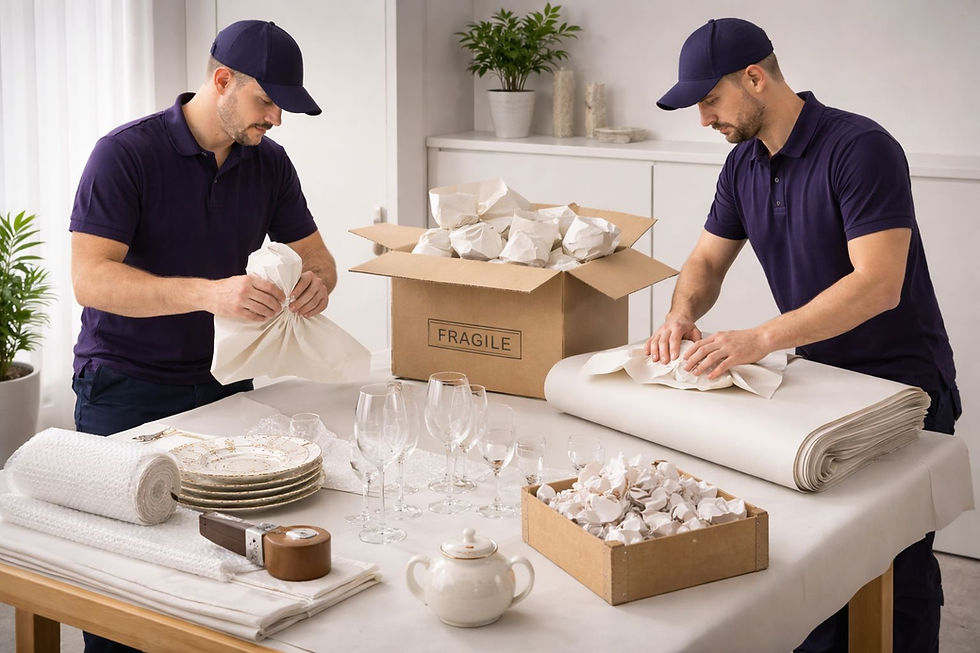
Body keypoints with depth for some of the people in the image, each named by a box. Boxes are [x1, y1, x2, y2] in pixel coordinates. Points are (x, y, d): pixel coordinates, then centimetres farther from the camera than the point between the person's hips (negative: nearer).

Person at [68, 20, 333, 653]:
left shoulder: (269, 163, 4)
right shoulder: (126, 153, -13)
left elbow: (317, 256, 12)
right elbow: (90, 278, -22)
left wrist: (318, 281, -14)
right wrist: (209, 293, -35)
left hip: (222, 382, 5)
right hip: (127, 391, -4)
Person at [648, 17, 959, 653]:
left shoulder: (861, 148, -21)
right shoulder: (744, 165, 4)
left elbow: (878, 284, -29)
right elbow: (707, 259, 12)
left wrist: (761, 339, -35)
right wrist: (683, 314, -12)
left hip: (902, 384, -7)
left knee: (898, 570, 0)